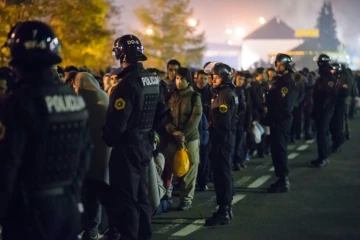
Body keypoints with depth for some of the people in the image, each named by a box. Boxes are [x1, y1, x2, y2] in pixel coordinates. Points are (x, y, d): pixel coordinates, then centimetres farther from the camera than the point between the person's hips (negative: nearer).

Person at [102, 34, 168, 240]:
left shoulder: (129, 82, -20)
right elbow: (161, 111, 16)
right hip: (145, 144, 9)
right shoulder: (152, 79, 7)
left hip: (128, 146, -9)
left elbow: (117, 121, -22)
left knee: (125, 198, -3)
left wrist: (108, 139, -5)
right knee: (141, 195, 17)